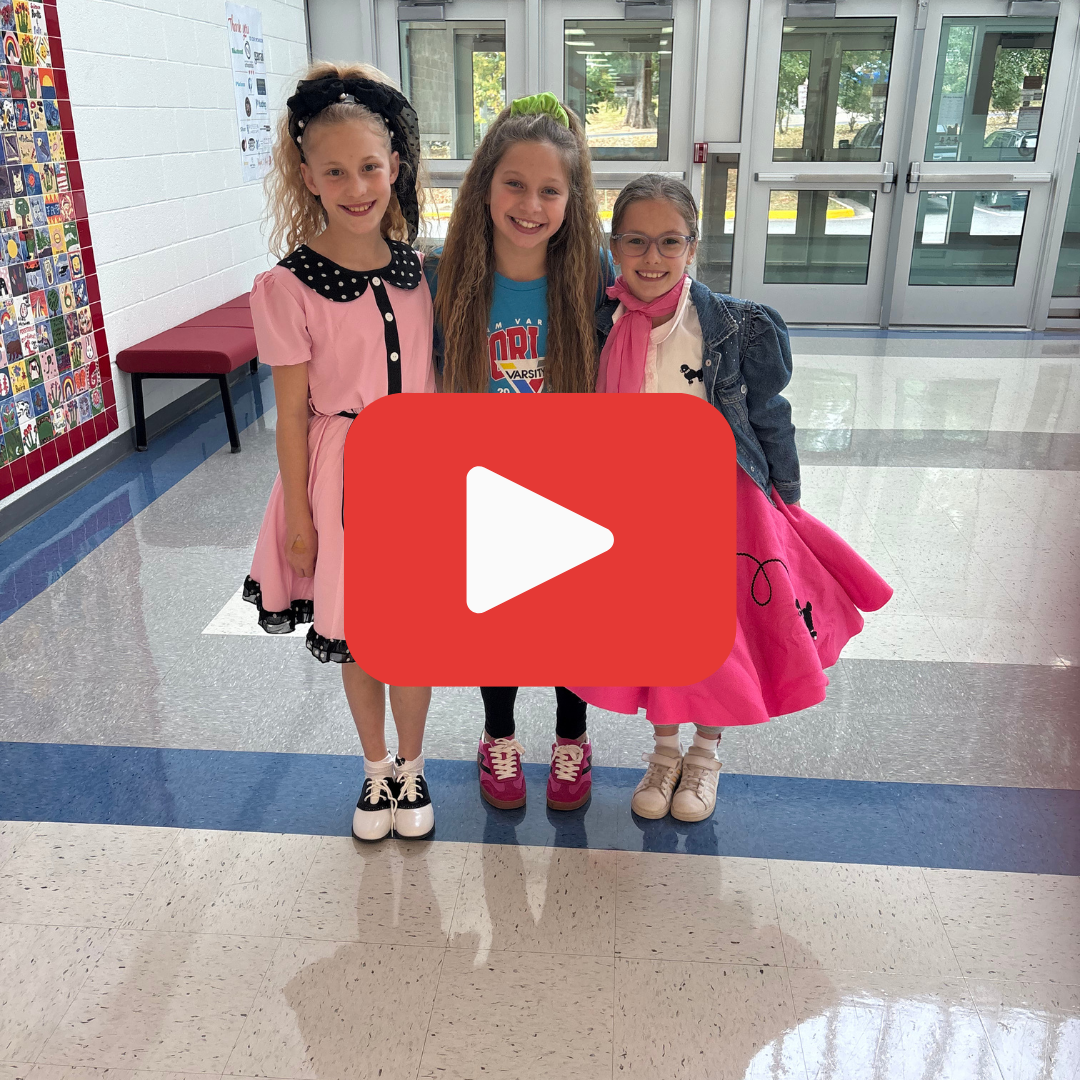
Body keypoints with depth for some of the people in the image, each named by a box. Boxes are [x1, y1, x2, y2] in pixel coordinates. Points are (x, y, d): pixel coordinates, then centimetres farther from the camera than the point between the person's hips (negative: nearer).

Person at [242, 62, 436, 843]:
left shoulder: (415, 266, 0)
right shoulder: (288, 288, -12)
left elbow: (432, 381, 8)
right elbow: (292, 415, -8)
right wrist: (299, 521, -6)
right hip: (341, 472, -2)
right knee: (356, 637, 13)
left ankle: (411, 766, 34)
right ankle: (376, 769, 37)